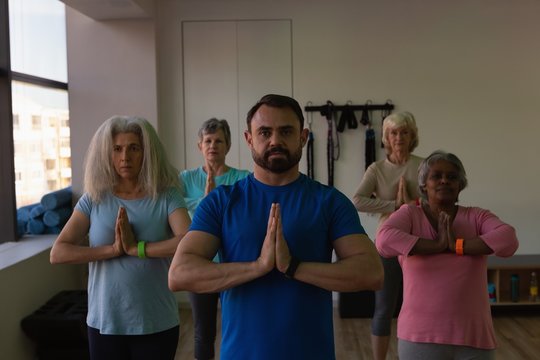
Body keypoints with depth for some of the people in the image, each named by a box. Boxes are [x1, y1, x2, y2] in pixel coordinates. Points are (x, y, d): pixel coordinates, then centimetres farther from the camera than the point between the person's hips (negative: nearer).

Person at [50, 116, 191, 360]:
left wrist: (135, 248, -20)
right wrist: (114, 249, -17)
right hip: (104, 323, 2)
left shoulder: (166, 196, -6)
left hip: (156, 324, -1)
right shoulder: (94, 199, 0)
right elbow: (58, 253, -8)